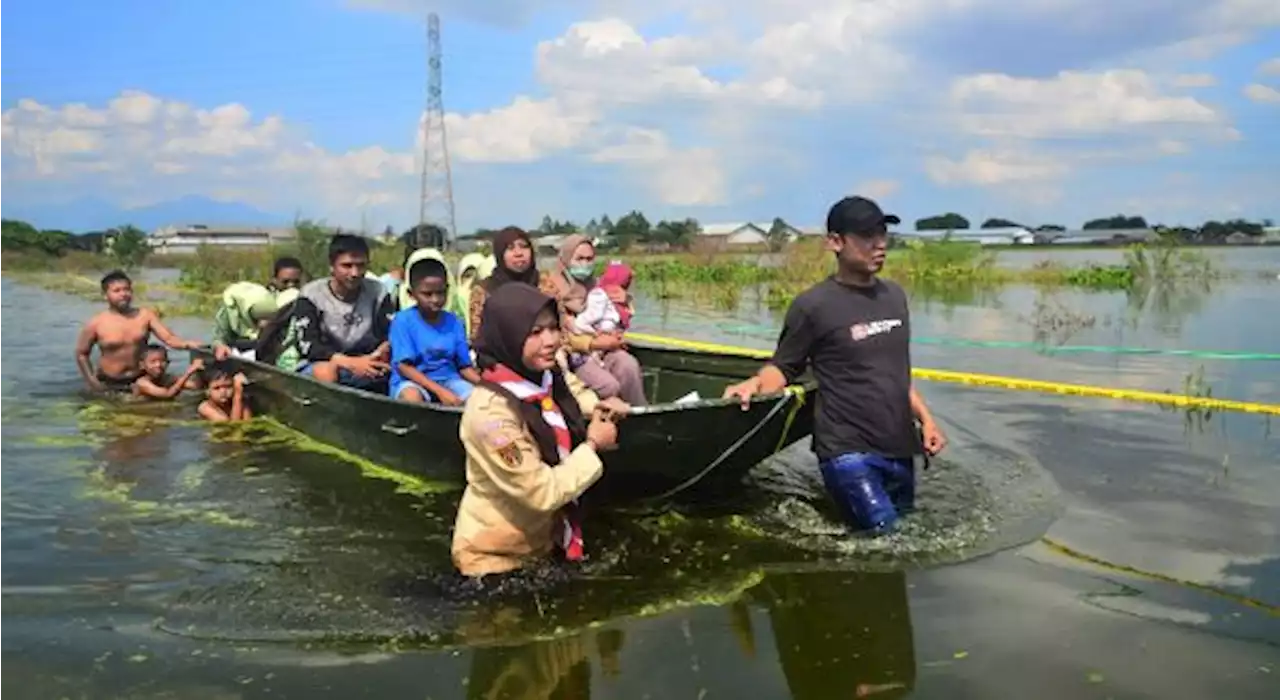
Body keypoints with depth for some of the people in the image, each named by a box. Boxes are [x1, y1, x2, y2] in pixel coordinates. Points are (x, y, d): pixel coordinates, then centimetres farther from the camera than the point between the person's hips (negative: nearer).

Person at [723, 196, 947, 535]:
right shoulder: (814, 304, -10)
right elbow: (783, 367, -5)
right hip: (848, 450, -7)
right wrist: (755, 383, -26)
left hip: (899, 447, 7)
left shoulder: (895, 295, 10)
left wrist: (925, 419, 14)